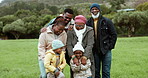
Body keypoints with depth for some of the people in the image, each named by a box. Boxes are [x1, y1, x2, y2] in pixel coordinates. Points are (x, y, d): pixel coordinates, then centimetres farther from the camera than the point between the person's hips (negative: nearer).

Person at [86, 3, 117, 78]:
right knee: (96, 71, 10)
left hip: (106, 50, -2)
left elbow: (114, 35, 1)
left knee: (106, 72, 2)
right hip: (95, 51, 2)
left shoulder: (107, 21, -2)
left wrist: (110, 46, -4)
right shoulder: (88, 23, 4)